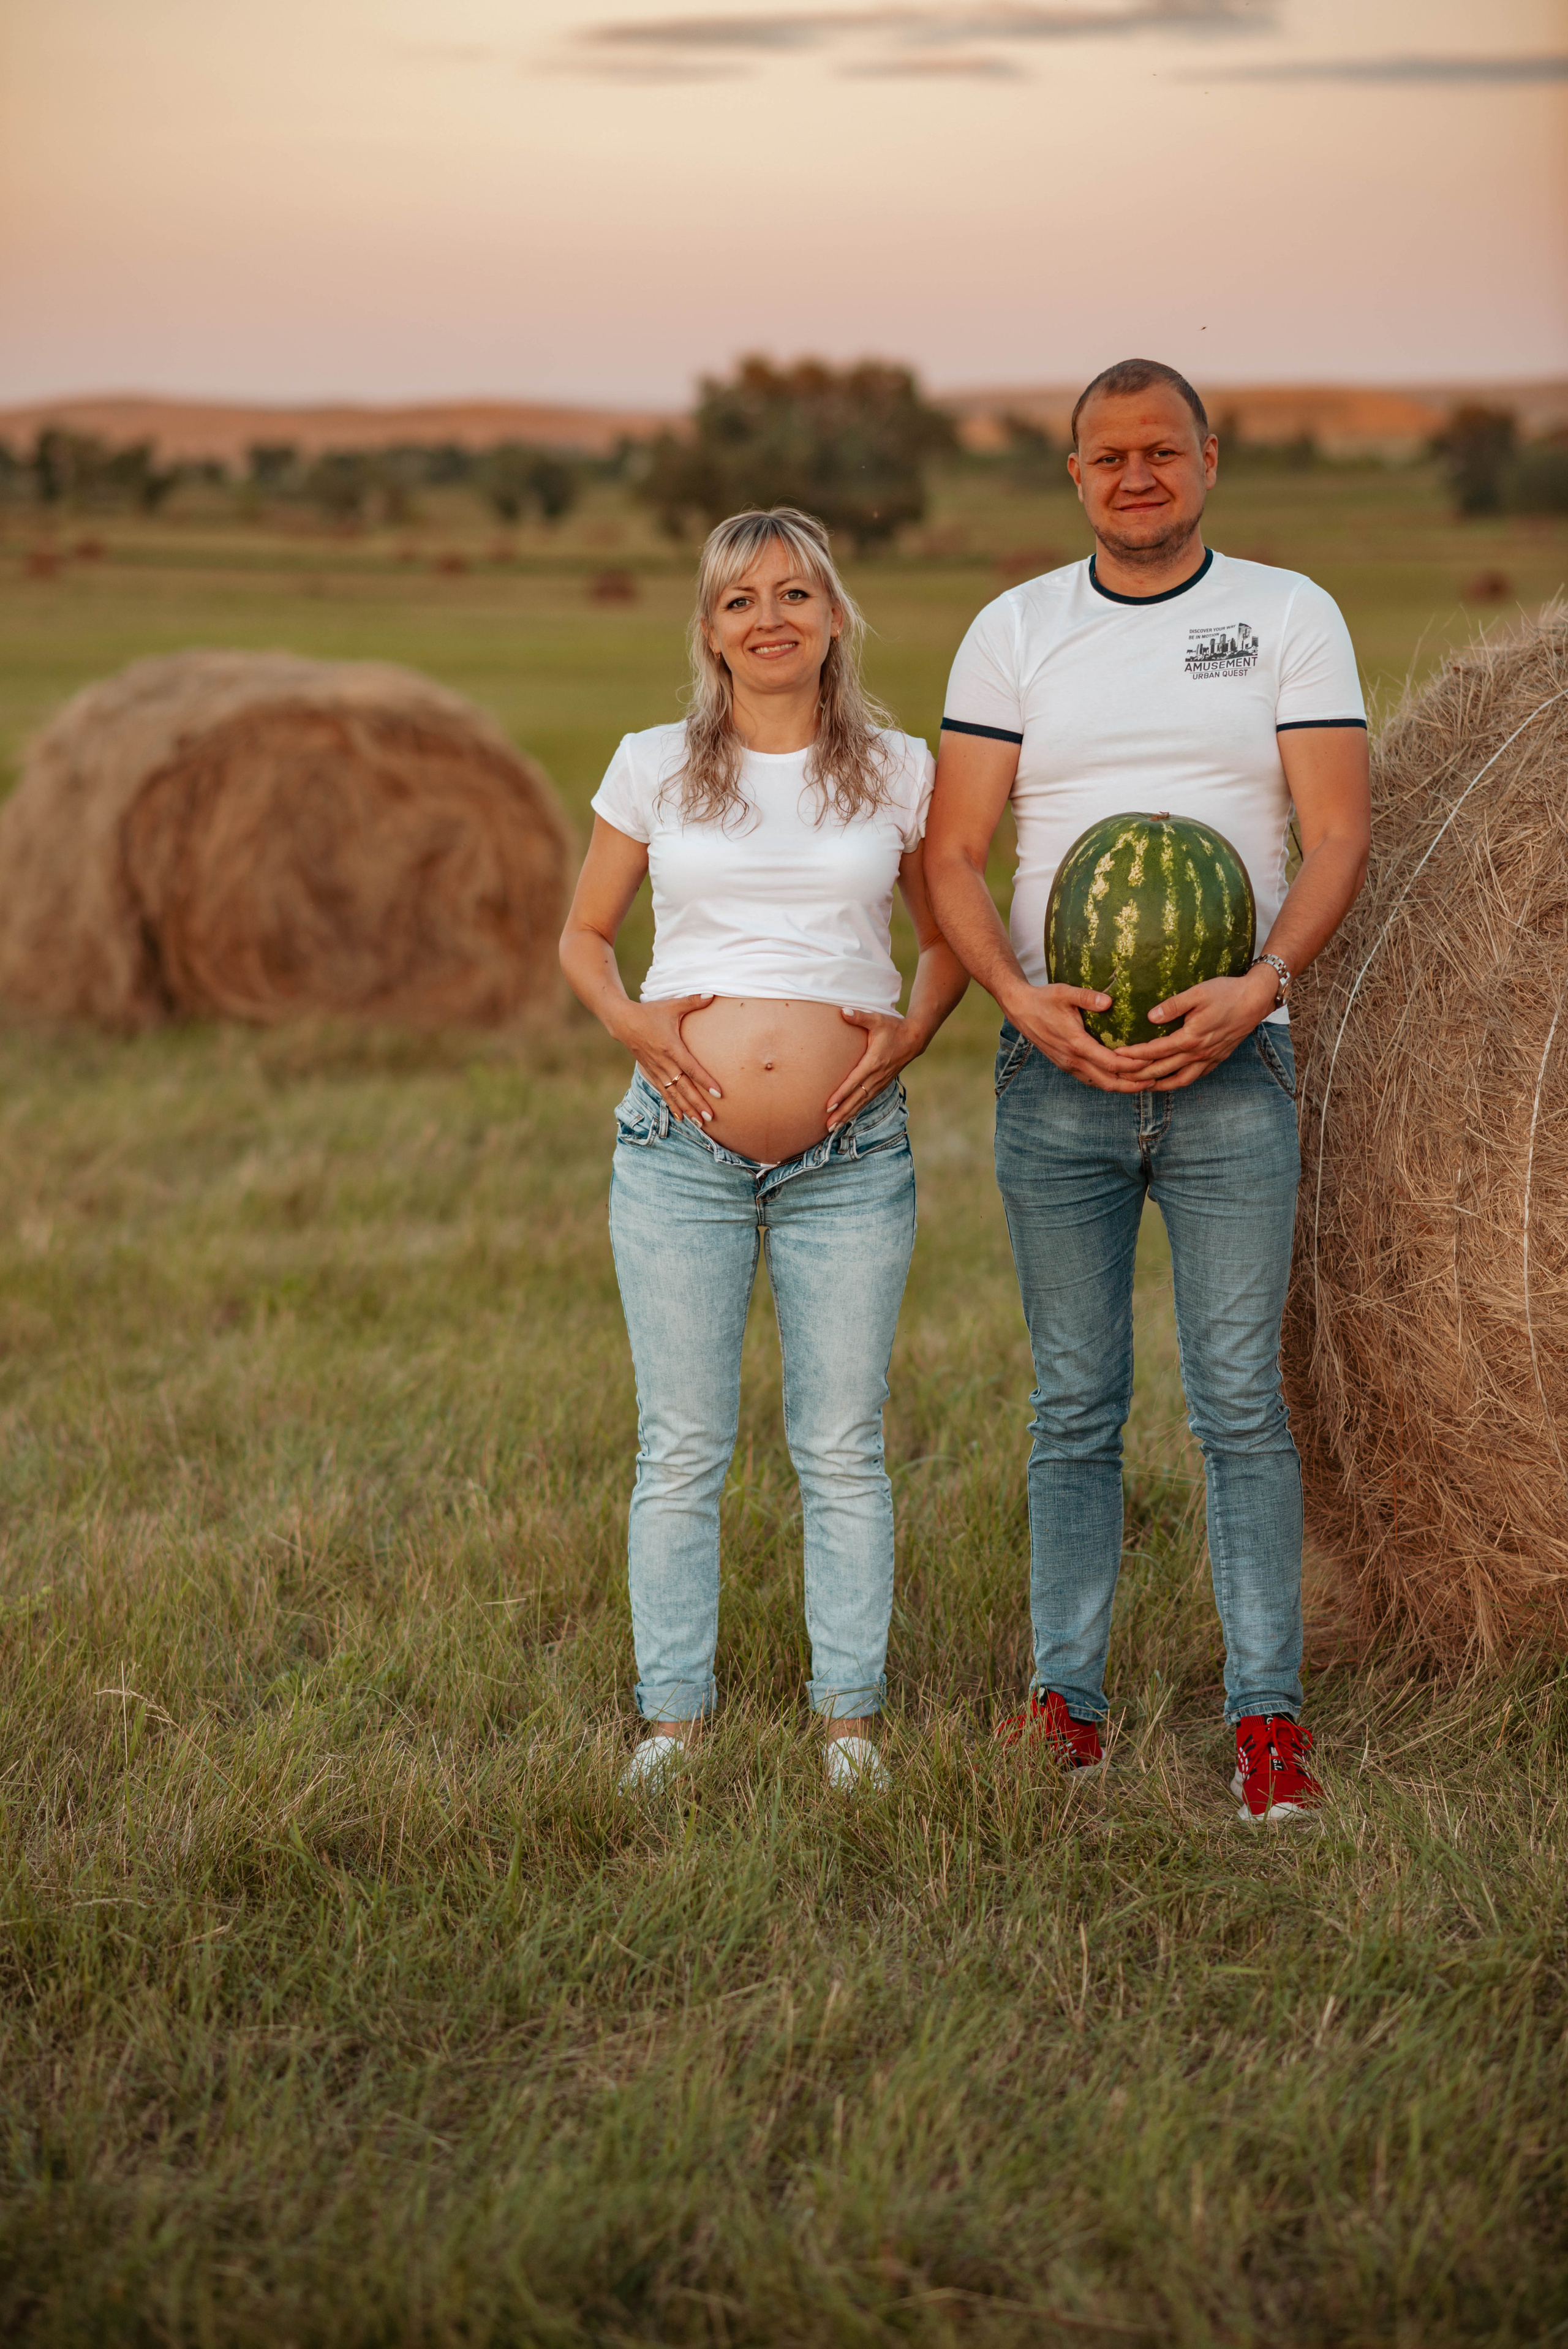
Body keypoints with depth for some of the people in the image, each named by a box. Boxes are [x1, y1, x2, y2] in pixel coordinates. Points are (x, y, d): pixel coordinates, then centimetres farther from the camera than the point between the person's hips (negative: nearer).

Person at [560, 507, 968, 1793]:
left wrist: (909, 1035, -2)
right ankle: (673, 1714, 15)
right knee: (684, 1447, 4)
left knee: (843, 1447, 5)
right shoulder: (653, 767, 4)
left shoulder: (900, 769, 6)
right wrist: (627, 1017, -6)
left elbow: (946, 940, 16)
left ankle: (851, 1715, 16)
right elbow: (584, 935, 13)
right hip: (680, 1151, 0)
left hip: (851, 1155, 0)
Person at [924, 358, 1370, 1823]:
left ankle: (1266, 1715, 4)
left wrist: (1262, 983, -20)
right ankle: (1063, 1702, 14)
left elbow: (1337, 833, -3)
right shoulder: (1014, 631, 7)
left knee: (1239, 1399, -2)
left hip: (1231, 1061, -1)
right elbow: (952, 858, 3)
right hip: (1055, 1068, 1)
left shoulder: (1289, 616, 5)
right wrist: (1023, 1001, -15)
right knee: (1074, 1406, 6)